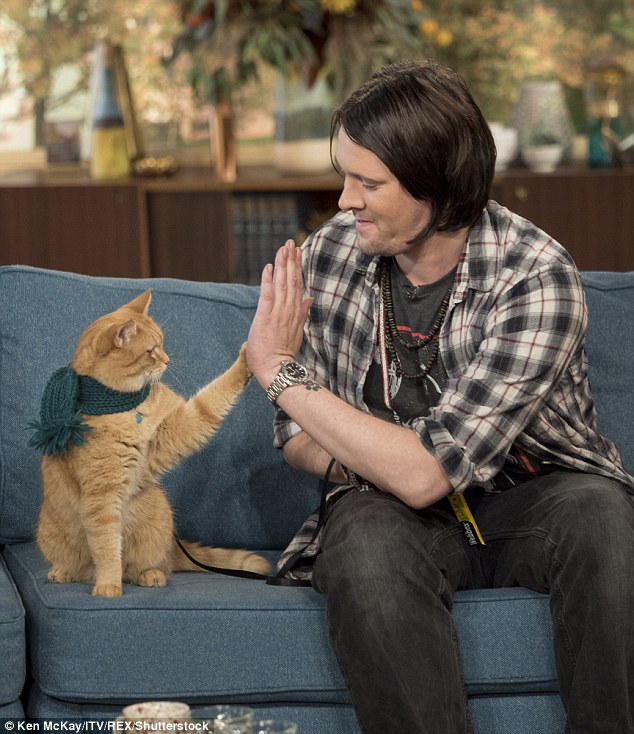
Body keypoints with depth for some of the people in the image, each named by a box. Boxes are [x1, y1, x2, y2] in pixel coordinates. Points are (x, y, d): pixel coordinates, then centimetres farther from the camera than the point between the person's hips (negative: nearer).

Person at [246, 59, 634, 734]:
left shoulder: (535, 279, -21)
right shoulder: (327, 257, -5)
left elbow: (425, 472, -26)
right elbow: (298, 440, 6)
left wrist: (278, 373, -19)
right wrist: (377, 459, -17)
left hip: (532, 499, -2)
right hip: (391, 506, 2)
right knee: (365, 536, -33)